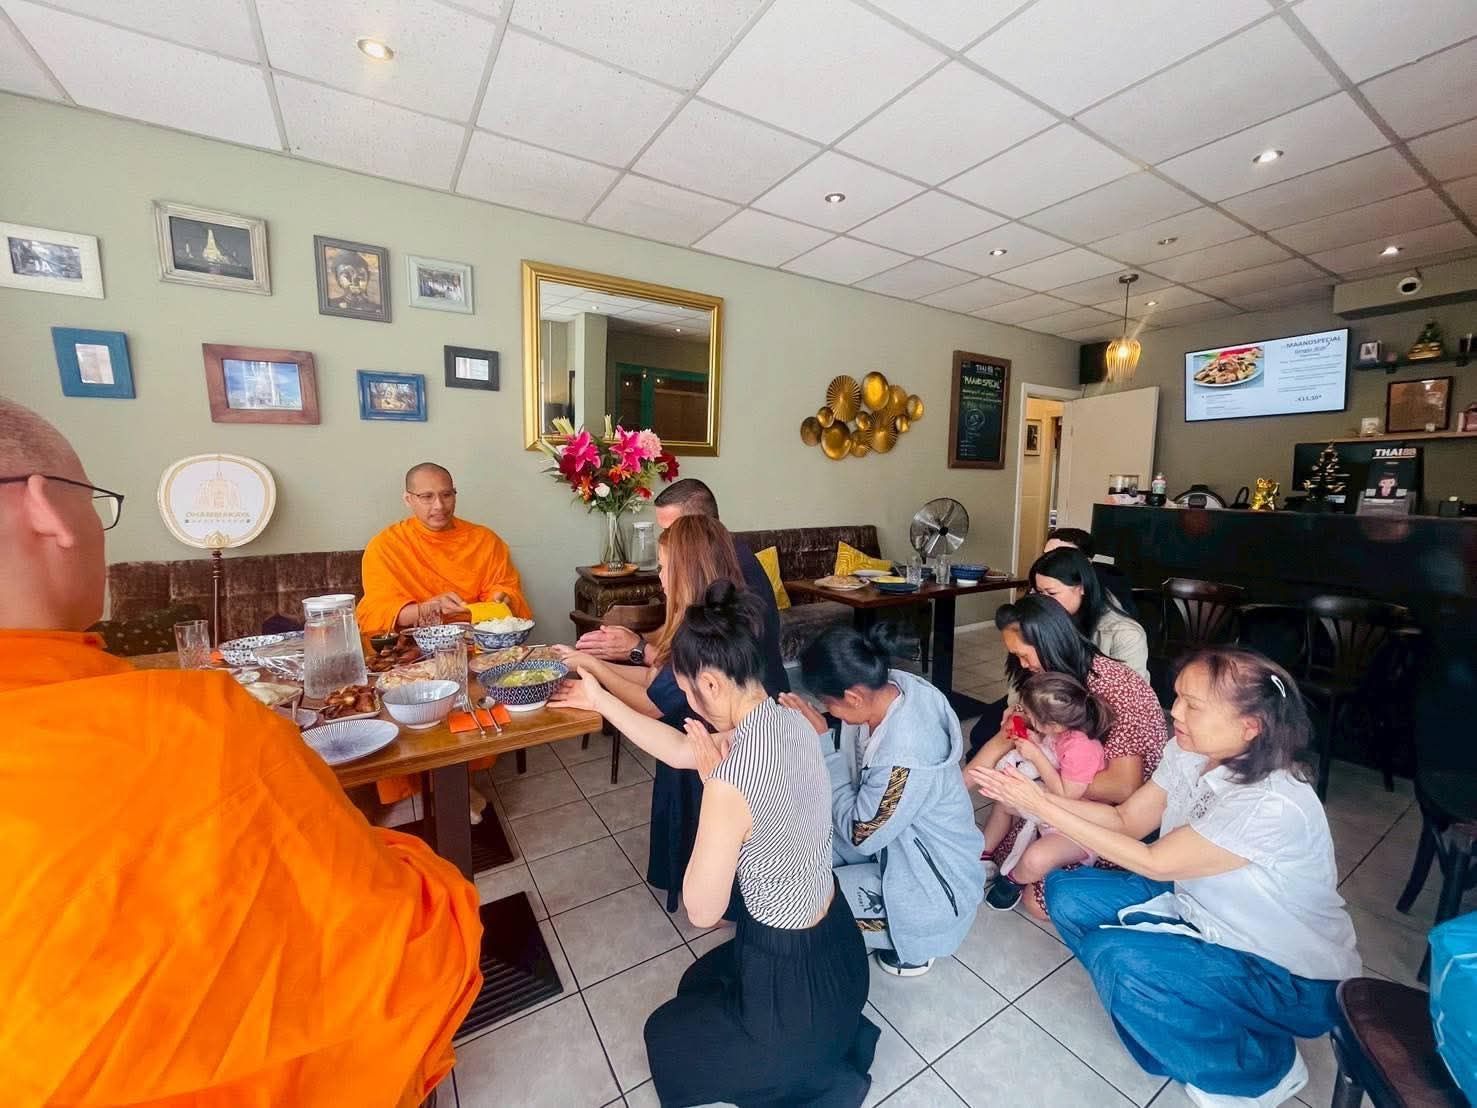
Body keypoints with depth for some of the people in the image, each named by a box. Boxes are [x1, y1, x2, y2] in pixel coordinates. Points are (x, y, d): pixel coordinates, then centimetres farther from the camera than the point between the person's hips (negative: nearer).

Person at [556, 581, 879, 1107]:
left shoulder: (732, 781, -35)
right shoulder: (789, 719, -10)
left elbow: (703, 910, -18)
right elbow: (681, 751, 4)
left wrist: (711, 780, -20)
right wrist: (601, 700, 8)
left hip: (794, 980, -7)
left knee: (666, 1034, 23)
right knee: (699, 983, 32)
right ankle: (835, 1034, 22)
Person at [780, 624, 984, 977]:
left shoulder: (905, 755, -38)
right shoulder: (889, 687, -15)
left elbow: (860, 835, -23)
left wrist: (821, 741, -25)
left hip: (932, 882, -8)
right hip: (893, 834, 8)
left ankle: (909, 940, 9)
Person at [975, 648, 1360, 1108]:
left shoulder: (1272, 806, -33)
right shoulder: (1188, 752, -12)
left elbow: (1152, 863, -26)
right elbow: (1126, 820, -3)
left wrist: (1041, 807, -26)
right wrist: (1038, 795, -17)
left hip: (1289, 978, -6)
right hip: (1199, 907, 6)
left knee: (1115, 956, -27)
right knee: (1068, 895, -7)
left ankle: (1264, 1068, 0)